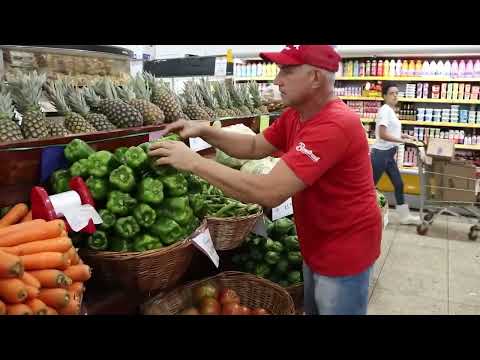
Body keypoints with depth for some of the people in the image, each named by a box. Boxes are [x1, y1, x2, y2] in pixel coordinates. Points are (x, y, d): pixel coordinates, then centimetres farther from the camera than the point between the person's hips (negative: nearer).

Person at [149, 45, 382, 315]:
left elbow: (269, 193, -37)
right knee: (312, 309, 25)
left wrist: (195, 162, -31)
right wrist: (204, 131, -9)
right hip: (318, 244, 8)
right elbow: (255, 147, 6)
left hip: (345, 249, -8)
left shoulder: (335, 125, -32)